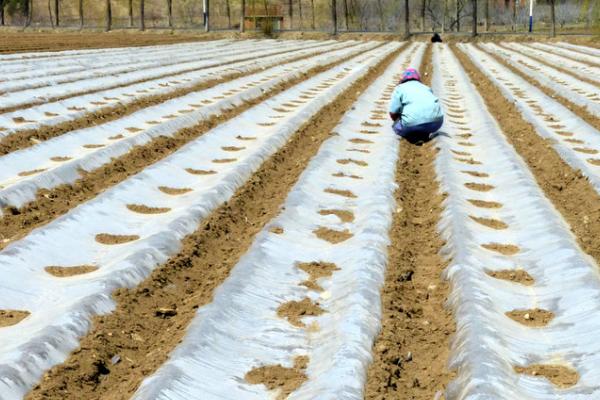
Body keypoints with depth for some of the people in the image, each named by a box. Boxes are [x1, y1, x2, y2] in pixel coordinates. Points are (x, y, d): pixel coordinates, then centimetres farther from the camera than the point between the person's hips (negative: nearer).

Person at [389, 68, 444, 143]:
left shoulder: (400, 88, 16)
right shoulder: (425, 87, 28)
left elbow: (393, 114, 7)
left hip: (413, 123, -3)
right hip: (435, 121, 3)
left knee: (397, 126, 25)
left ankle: (414, 137, -1)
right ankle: (424, 135, 9)